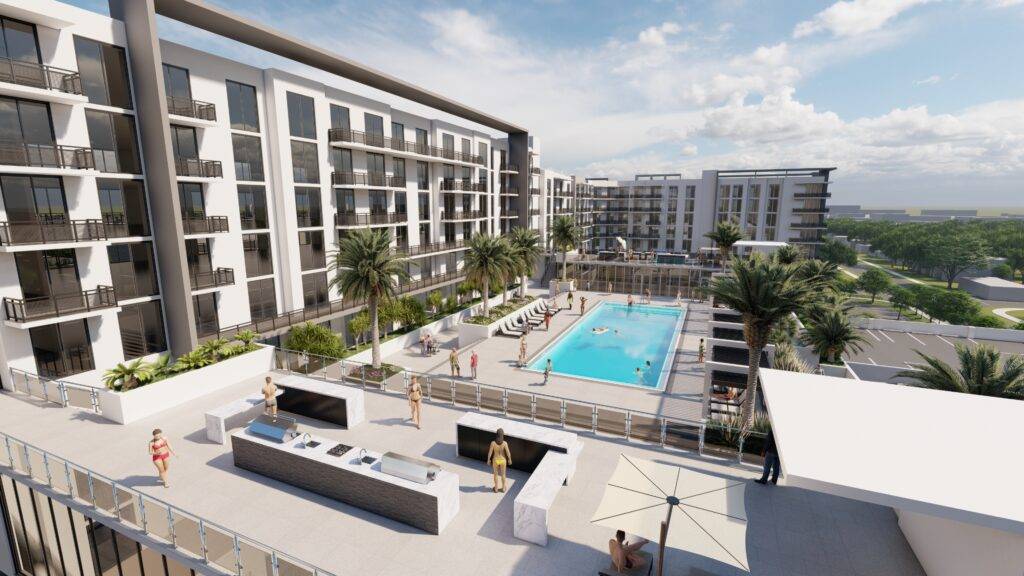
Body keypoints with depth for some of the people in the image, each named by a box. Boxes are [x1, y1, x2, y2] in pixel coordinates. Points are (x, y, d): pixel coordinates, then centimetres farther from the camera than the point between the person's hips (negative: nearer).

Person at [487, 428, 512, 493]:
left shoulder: (493, 442, -28)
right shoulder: (505, 443, -28)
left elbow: (490, 452, -17)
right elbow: (508, 453, -18)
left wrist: (488, 460, 2)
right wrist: (510, 459, 2)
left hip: (495, 460, 0)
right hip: (503, 460, 0)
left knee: (495, 474, 23)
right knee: (503, 474, 24)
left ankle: (496, 488, 39)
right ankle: (503, 488, 39)